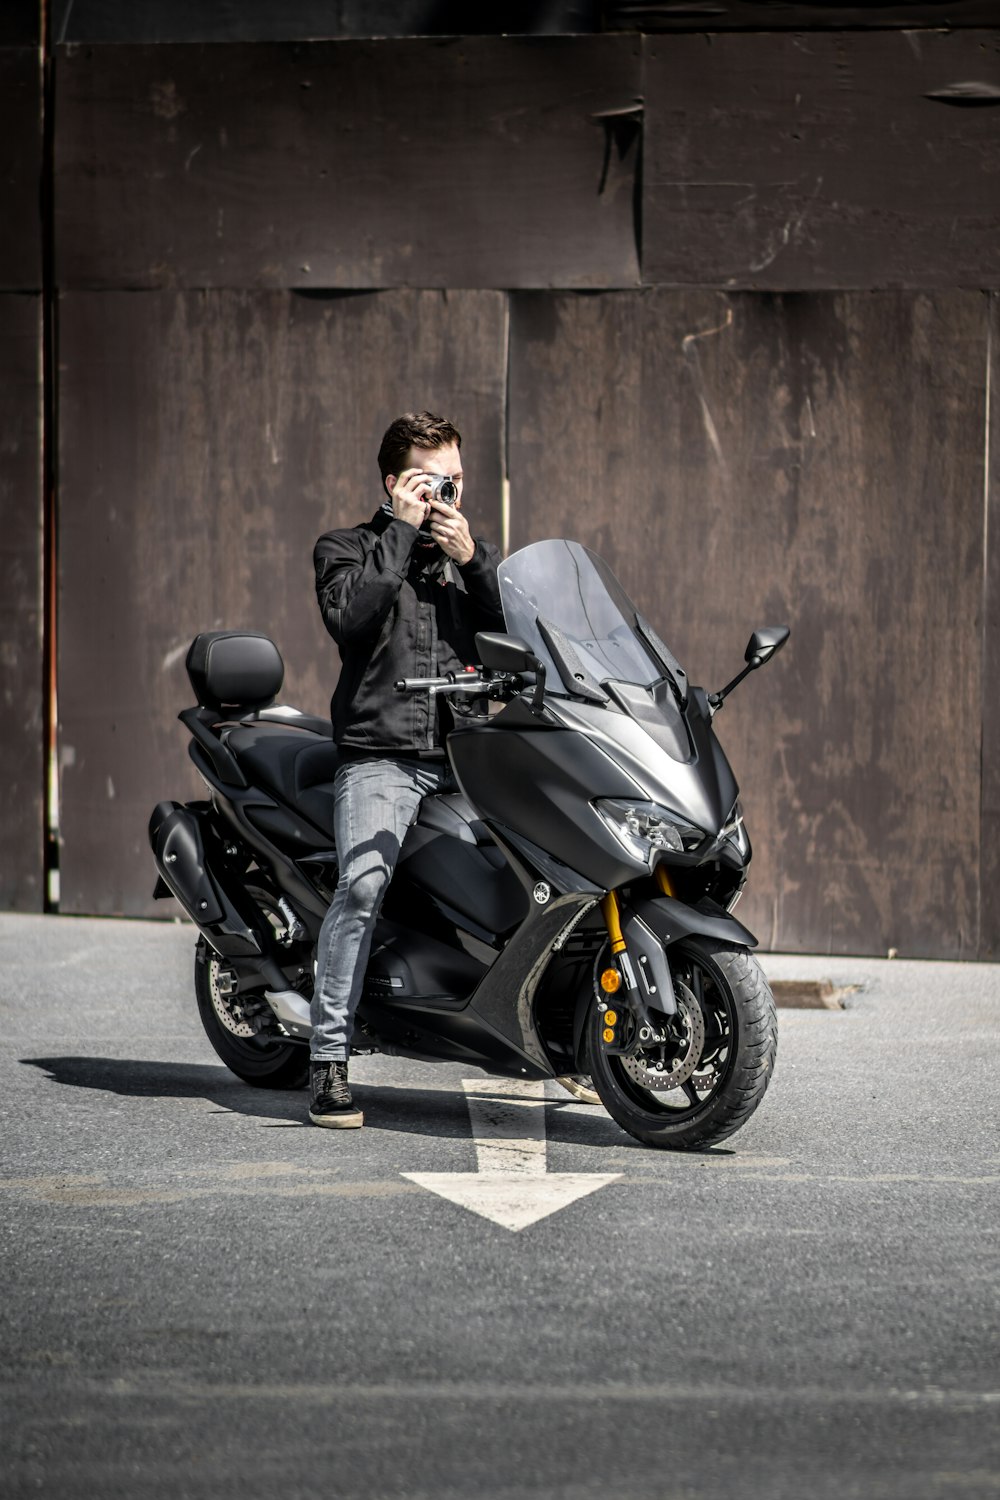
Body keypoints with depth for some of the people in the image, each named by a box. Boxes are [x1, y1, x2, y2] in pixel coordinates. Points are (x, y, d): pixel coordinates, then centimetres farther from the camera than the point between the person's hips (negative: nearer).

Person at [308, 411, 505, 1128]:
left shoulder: (477, 552, 23)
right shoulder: (347, 548, 12)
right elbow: (348, 614, -10)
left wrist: (470, 556, -2)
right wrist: (401, 529, -6)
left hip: (465, 751, 4)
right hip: (380, 753, -4)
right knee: (364, 883, -26)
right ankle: (329, 1058, -23)